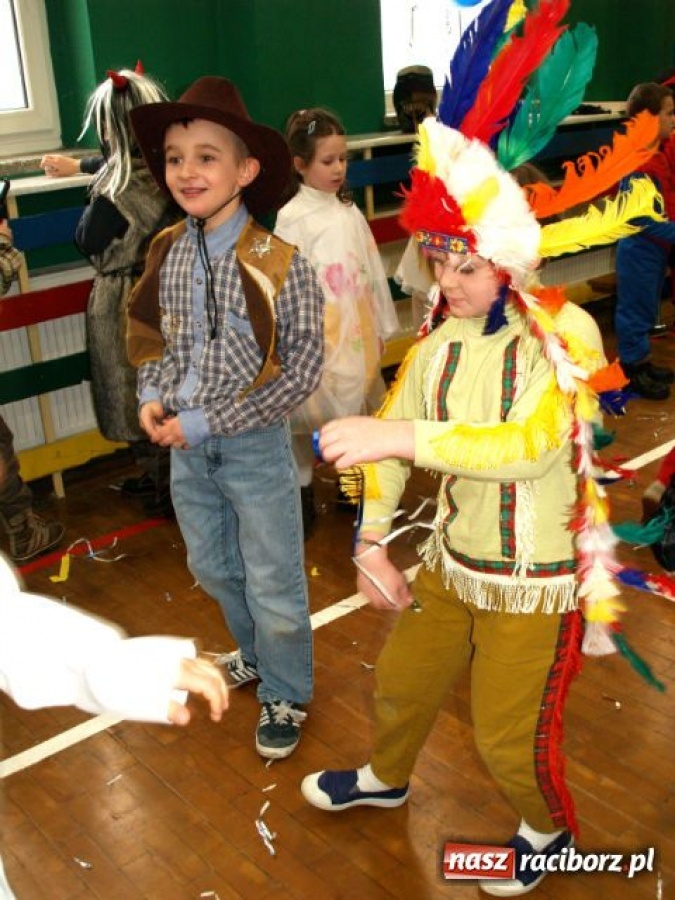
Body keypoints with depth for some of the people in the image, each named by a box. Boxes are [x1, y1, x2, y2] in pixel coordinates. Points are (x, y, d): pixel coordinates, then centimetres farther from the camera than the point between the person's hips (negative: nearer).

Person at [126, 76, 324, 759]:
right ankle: (256, 653, 50)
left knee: (272, 584, 9)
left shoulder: (279, 264, -19)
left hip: (254, 446, -5)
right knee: (212, 568, 22)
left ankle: (283, 696, 34)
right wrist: (152, 398, -7)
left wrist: (208, 422, -19)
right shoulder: (166, 252, -3)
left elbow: (302, 370, -17)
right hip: (184, 446, 6)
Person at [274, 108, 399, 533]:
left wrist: (381, 326, 13)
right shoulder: (291, 218, -10)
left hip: (357, 330, 5)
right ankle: (303, 493, 20)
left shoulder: (349, 211, 7)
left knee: (357, 409, 14)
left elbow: (372, 269, 11)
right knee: (309, 416, 3)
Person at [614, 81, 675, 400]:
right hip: (640, 249, -9)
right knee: (635, 310, 4)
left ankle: (641, 362, 33)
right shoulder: (640, 166, -25)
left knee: (647, 309, 20)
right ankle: (631, 370, 16)